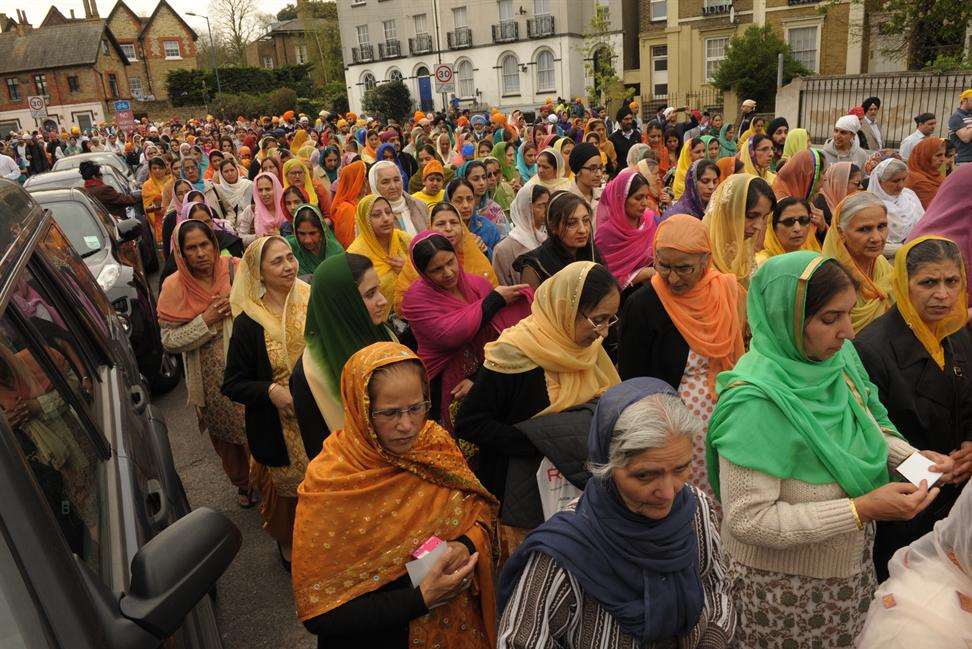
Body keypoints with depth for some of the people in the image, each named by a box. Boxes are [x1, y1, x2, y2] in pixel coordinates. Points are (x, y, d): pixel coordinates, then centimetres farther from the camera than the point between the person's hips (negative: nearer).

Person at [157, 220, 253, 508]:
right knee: (225, 432, 17)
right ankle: (242, 483, 42)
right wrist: (206, 320, -19)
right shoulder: (173, 287, -8)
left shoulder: (236, 269, -9)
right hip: (212, 378, 1)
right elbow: (169, 340, -9)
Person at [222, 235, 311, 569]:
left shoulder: (312, 304, -2)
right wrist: (270, 391, -23)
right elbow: (233, 384, -7)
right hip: (278, 427, -2)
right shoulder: (248, 323, -12)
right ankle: (287, 544, 43)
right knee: (286, 488, 15)